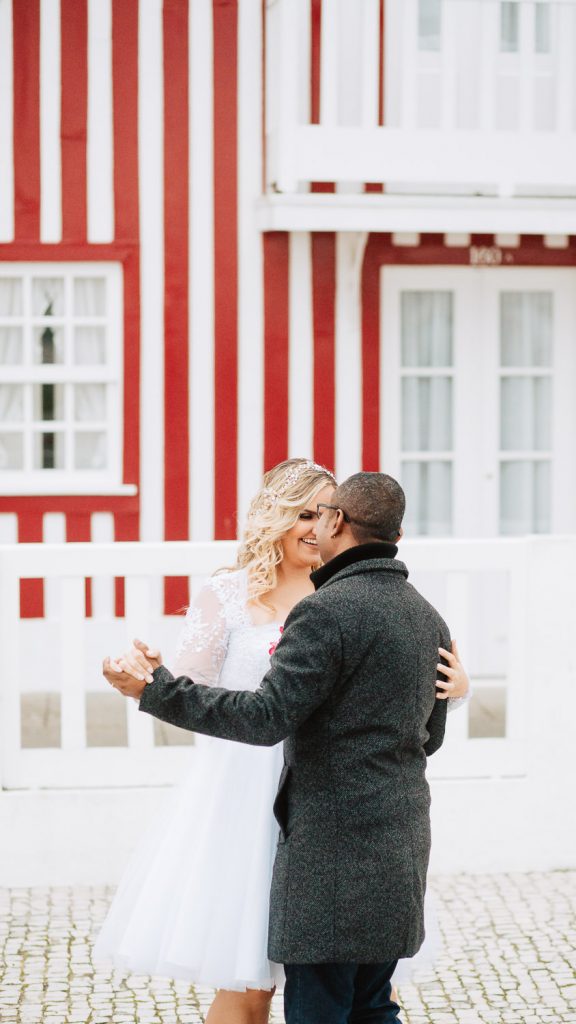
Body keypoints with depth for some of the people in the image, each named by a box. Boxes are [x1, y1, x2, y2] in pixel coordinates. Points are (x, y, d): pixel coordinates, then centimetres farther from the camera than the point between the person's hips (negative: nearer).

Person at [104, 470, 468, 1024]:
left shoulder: (327, 611, -15)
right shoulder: (429, 618, 11)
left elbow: (267, 717, -20)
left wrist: (156, 690, -17)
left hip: (335, 848, -8)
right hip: (402, 843, 8)